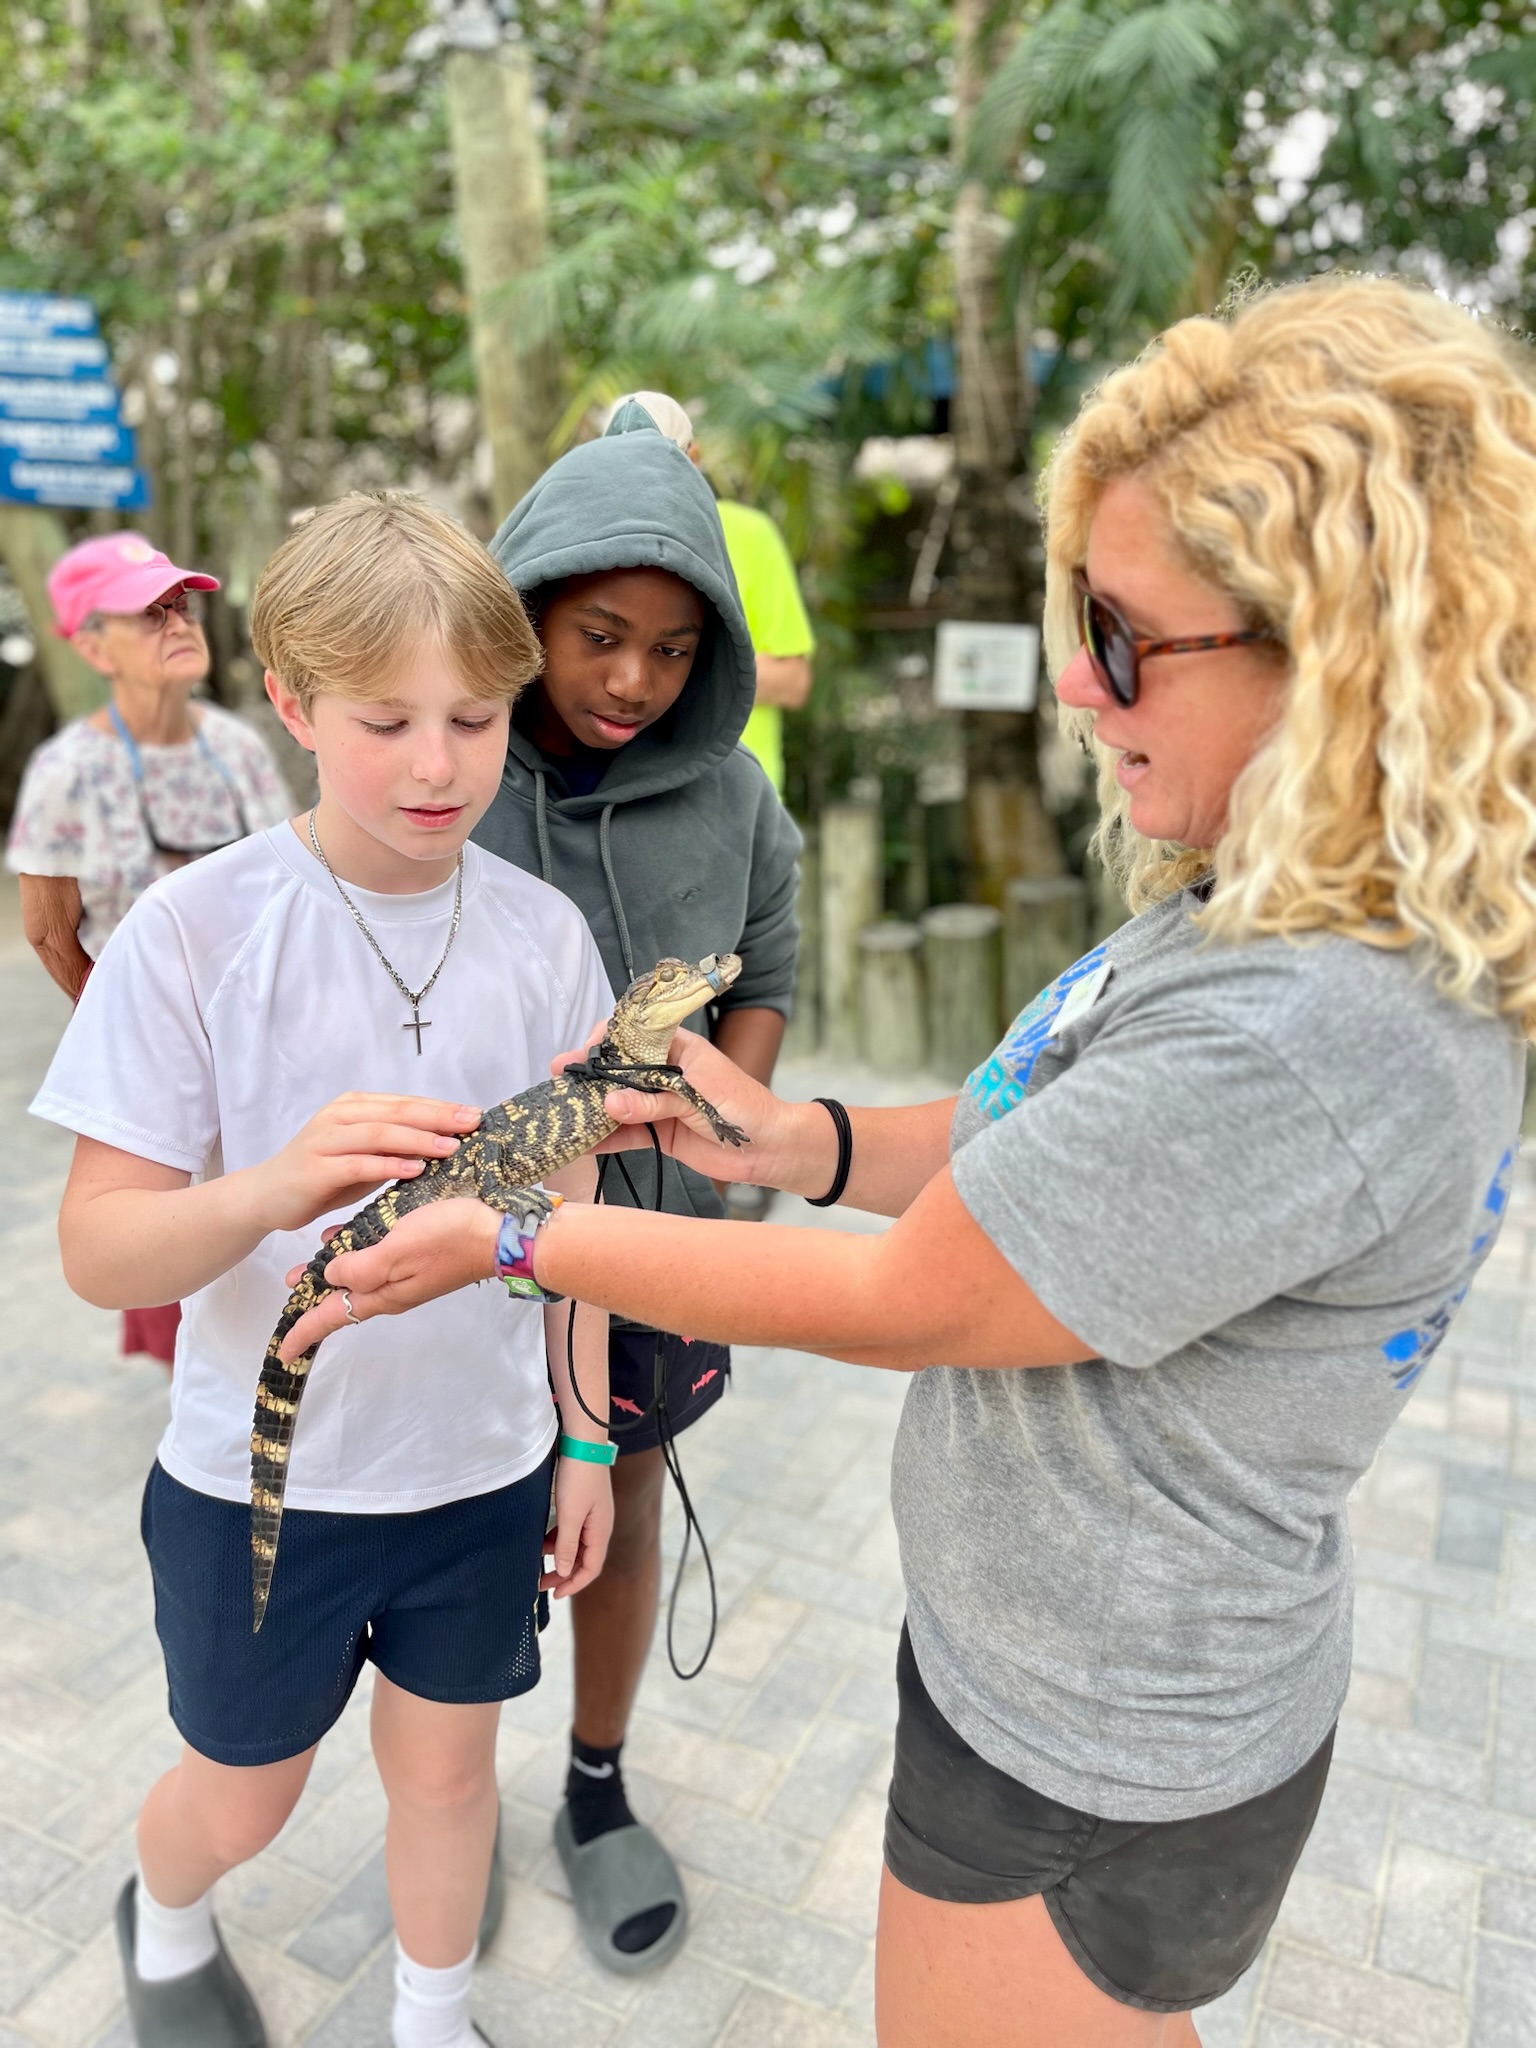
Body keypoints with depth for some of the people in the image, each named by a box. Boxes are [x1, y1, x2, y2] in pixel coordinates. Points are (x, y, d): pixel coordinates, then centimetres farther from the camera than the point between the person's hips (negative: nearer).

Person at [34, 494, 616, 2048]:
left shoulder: (541, 932, -7)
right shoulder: (197, 930, -17)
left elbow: (566, 1204, 2)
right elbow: (99, 1249, -17)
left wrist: (584, 1440, 6)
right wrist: (279, 1187, -37)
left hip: (482, 1465, 2)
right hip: (263, 1470, -1)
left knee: (445, 1765, 20)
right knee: (242, 1799, 21)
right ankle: (162, 1922, 57)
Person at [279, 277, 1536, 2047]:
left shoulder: (1296, 1038, -36)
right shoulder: (1271, 922, -4)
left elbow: (893, 1305, -27)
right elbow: (1052, 1138, 6)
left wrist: (512, 1239, -16)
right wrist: (791, 1138, -5)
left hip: (1083, 1792, -8)